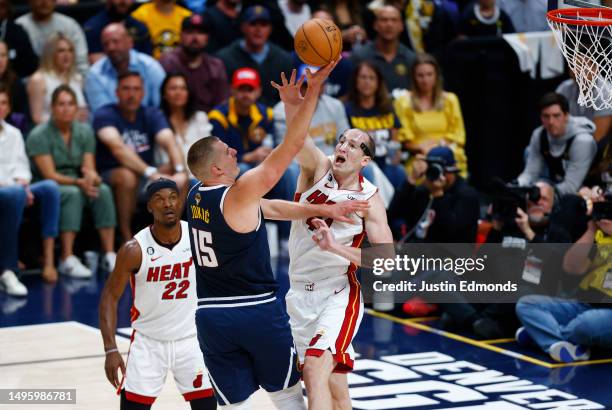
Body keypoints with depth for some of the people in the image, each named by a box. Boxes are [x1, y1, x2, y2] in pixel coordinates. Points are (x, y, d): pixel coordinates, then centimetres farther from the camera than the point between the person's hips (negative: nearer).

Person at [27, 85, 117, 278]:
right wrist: (79, 182, -28)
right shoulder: (39, 135, -10)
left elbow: (90, 169, 0)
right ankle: (67, 259, -40)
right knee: (73, 193, -36)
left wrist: (91, 176, -25)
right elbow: (49, 175, -15)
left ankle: (109, 255, -29)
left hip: (77, 185, 5)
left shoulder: (85, 131, 6)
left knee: (103, 190, -26)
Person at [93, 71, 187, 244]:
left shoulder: (152, 115, 4)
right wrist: (151, 173, -40)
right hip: (110, 177, -4)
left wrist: (180, 171, -35)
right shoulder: (104, 115, -10)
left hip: (145, 178, 5)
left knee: (178, 175, -20)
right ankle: (126, 238, -22)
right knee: (127, 176, -37)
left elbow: (170, 143, -13)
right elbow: (118, 148, -28)